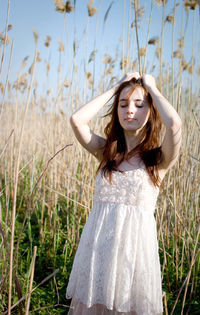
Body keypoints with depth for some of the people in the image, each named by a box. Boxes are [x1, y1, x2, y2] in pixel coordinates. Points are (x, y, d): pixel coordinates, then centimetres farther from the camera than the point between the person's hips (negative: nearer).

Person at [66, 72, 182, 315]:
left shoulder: (159, 158, -3)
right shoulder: (106, 151, 7)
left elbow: (174, 123, -23)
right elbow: (77, 119, -8)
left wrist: (152, 88, -6)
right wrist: (115, 88, 1)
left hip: (134, 243, -3)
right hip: (97, 245, 3)